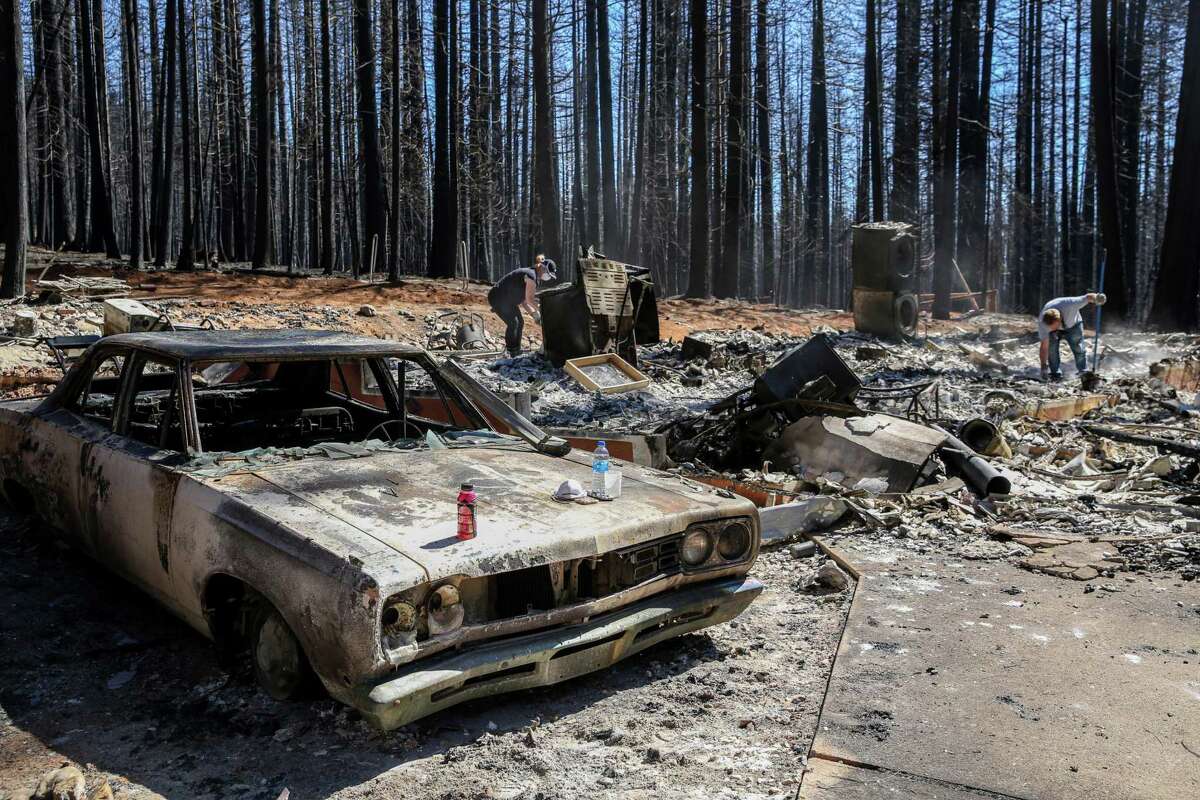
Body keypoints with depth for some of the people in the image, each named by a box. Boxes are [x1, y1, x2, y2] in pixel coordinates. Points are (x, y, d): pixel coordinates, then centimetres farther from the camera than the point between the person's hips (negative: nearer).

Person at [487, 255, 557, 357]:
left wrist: (533, 314, 0)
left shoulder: (535, 278, 9)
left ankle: (517, 353, 15)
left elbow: (523, 300, 9)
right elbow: (529, 299, -27)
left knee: (520, 322, 9)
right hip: (497, 298, -11)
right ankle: (511, 353, -7)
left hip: (507, 300, 11)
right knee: (513, 323, -15)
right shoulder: (531, 275, -22)